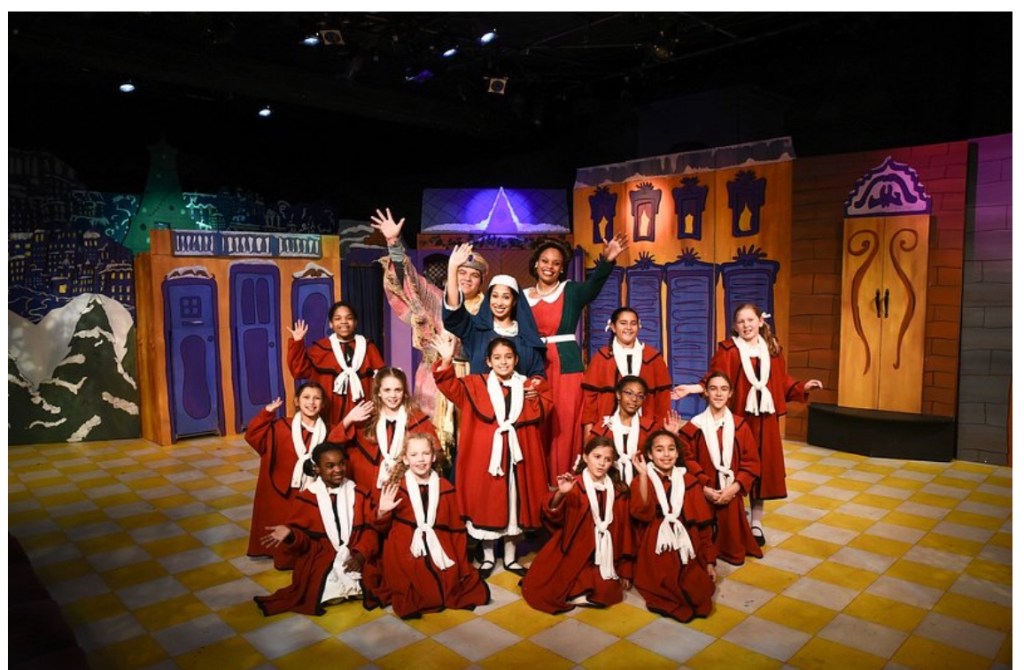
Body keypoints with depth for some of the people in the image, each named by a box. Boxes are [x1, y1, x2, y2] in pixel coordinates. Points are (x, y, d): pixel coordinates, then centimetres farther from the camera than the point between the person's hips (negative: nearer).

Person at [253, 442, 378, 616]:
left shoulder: (358, 494, 5)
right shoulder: (305, 498, -1)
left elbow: (369, 529, 1)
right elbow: (302, 537, -1)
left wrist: (361, 554, -15)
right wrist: (290, 533, -24)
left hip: (354, 557, 2)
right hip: (320, 561, -2)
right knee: (331, 595, -22)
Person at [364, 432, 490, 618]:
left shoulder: (445, 488, 7)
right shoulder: (396, 488, -1)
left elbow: (456, 528, 10)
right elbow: (382, 529, 3)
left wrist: (461, 565, 7)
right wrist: (382, 512, -19)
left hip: (439, 554, 3)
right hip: (406, 556, -3)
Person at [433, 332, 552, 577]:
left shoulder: (529, 385, 7)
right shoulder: (475, 385, 0)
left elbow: (543, 409, 1)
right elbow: (450, 387, -14)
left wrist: (534, 397, -17)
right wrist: (447, 361, -30)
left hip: (517, 456, 2)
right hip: (485, 455, -1)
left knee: (515, 504, 10)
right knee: (486, 505, 6)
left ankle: (510, 557, 27)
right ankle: (488, 556, 25)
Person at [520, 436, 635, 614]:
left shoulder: (618, 492, 3)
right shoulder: (574, 486, -10)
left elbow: (623, 530, 8)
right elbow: (553, 516, -19)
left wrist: (624, 570, 8)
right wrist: (560, 494, -40)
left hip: (601, 558, 3)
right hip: (571, 553, -3)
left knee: (606, 593, -20)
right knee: (540, 590, -16)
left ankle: (571, 593, 4)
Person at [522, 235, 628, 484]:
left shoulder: (571, 291, 2)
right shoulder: (524, 296, 10)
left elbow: (593, 285, -19)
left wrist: (606, 260, -38)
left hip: (566, 367, -2)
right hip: (535, 368, 2)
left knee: (565, 428, -3)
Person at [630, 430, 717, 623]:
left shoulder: (688, 481, 7)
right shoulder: (641, 481, -2)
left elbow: (702, 523, 8)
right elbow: (643, 514, -21)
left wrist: (709, 561, 6)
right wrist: (643, 475, -25)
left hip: (686, 552, 3)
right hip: (657, 554, -3)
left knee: (699, 592, -12)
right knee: (666, 590, -21)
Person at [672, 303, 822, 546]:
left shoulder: (772, 349, 9)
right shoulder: (727, 350, -5)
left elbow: (781, 381, 14)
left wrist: (802, 387, 5)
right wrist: (693, 388, -24)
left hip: (764, 419, 4)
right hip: (736, 418, -4)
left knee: (761, 468, 8)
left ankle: (756, 523, 21)